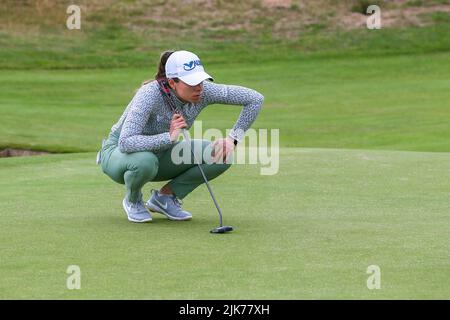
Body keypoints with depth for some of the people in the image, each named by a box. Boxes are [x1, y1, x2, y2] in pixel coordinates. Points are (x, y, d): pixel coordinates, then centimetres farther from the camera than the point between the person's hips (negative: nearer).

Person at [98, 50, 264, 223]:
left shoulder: (203, 91, -20)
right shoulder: (150, 94, -33)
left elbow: (255, 98, -14)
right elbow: (125, 143, -43)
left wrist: (232, 139, -21)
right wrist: (169, 137, -48)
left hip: (160, 154, 5)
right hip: (119, 154, -5)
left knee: (222, 154, -16)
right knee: (145, 161, -42)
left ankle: (165, 196, 1)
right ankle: (133, 201, -6)